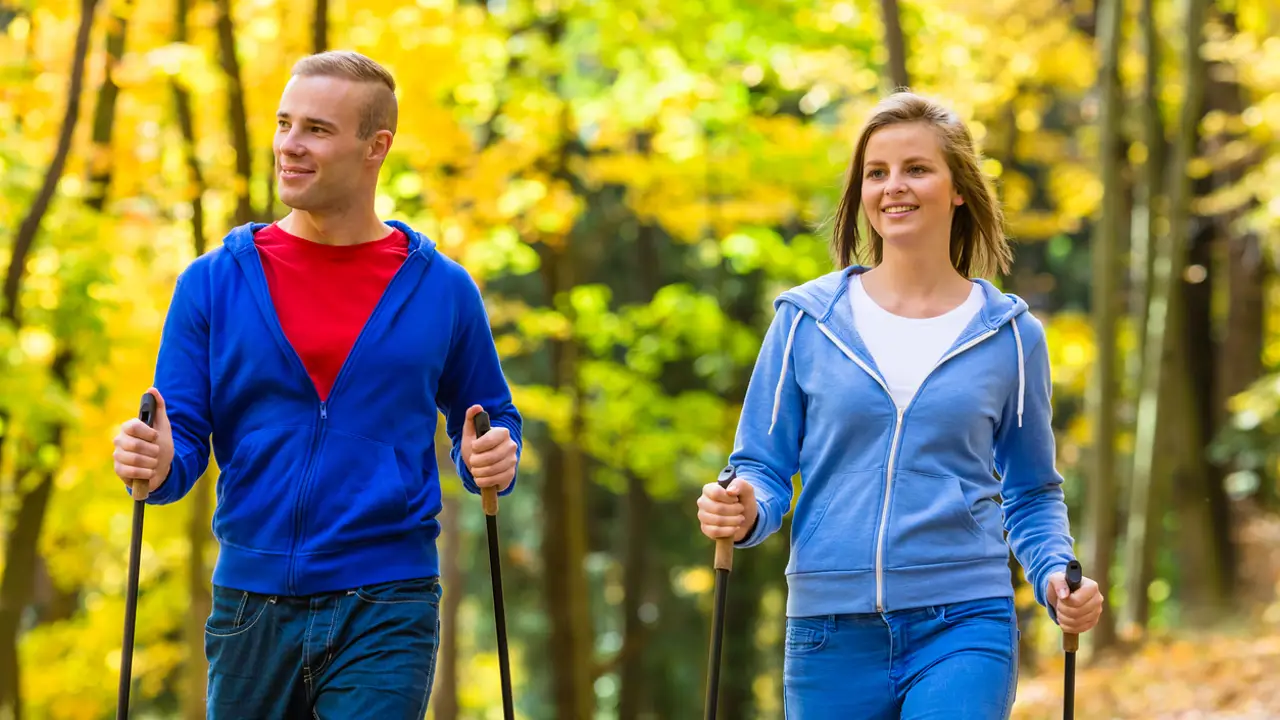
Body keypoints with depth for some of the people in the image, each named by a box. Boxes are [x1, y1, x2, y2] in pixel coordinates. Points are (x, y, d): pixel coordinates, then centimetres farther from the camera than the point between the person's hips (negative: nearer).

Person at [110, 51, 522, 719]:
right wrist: (159, 464, -19)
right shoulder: (213, 281, 4)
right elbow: (183, 435, 4)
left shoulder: (441, 289, 3)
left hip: (384, 615, -2)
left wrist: (491, 459, -9)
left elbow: (487, 419, 14)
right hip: (251, 606, 2)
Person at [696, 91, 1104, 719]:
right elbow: (764, 467, 8)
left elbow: (1032, 493, 14)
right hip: (831, 635, 2)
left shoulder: (1009, 335, 5)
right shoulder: (806, 320, 4)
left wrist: (1056, 576, -4)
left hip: (963, 626, -1)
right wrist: (743, 512, -15)